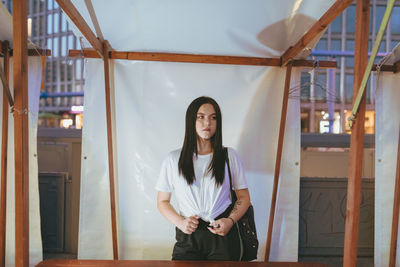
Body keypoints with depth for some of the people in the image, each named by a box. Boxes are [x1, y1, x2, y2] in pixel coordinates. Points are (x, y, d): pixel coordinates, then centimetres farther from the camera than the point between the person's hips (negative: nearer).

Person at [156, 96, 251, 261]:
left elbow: (244, 197, 9)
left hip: (223, 236, 1)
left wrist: (230, 221, -7)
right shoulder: (173, 160, 5)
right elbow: (162, 201, 9)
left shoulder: (230, 156, 6)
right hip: (187, 238, 0)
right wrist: (180, 222, -7)